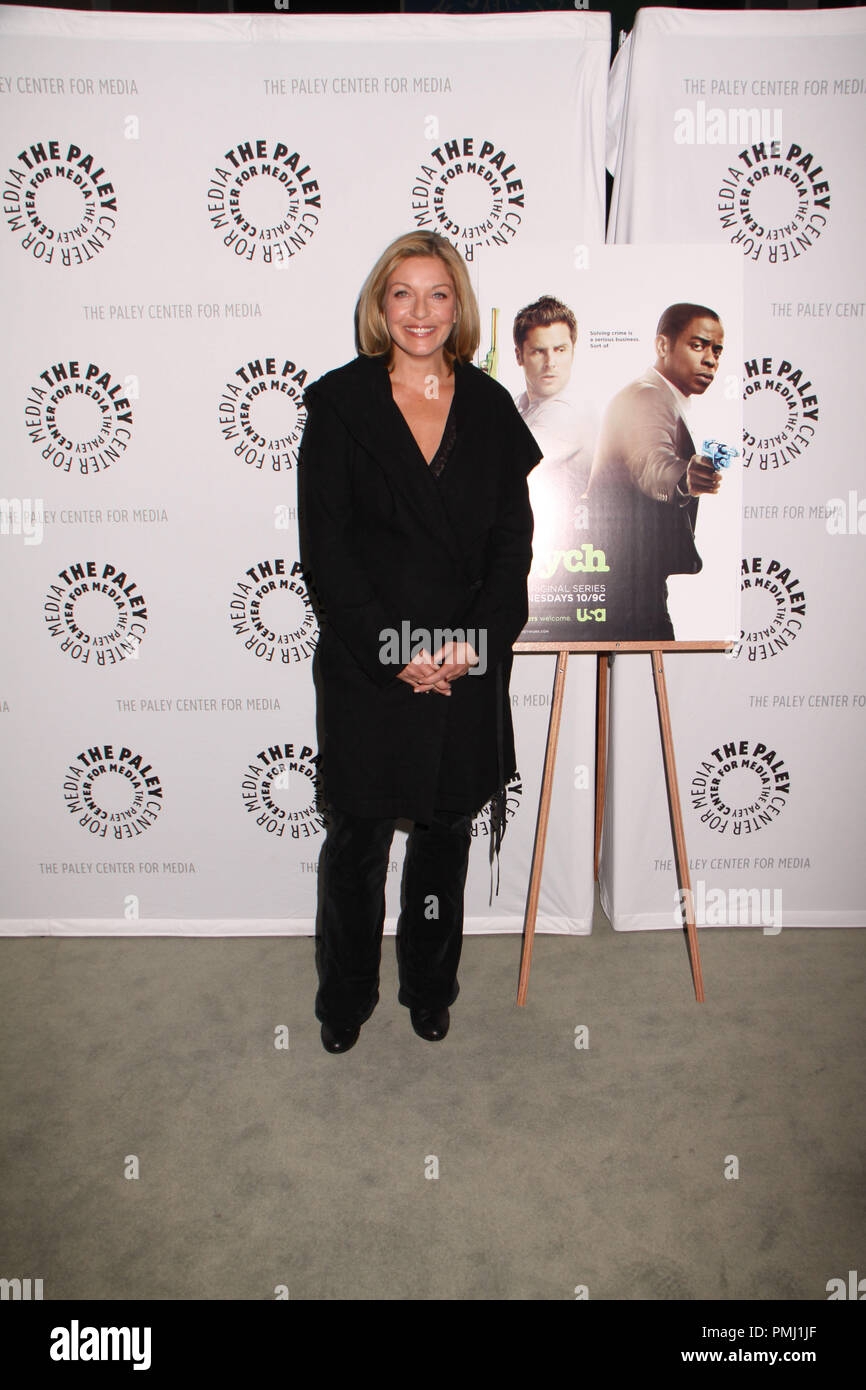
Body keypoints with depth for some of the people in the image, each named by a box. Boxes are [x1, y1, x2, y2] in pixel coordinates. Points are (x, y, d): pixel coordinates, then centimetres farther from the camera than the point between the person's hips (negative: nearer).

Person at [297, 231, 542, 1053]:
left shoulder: (488, 406, 8)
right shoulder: (339, 401, 0)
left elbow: (514, 537, 5)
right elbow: (324, 546, -5)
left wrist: (477, 640, -9)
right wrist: (393, 651, -12)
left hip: (467, 666, 3)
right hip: (366, 666, -2)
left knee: (446, 831, 14)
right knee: (357, 839, 8)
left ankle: (430, 986, 34)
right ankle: (346, 997, 30)